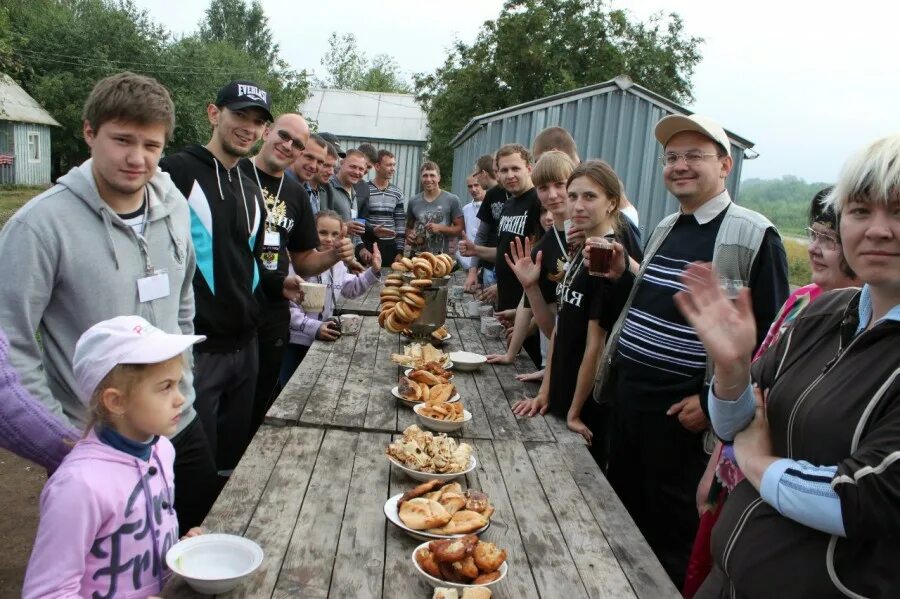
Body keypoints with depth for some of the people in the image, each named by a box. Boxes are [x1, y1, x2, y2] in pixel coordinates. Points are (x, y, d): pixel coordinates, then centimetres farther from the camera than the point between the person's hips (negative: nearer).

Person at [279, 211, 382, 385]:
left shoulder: (338, 263, 5)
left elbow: (350, 289, 22)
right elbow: (287, 306, -23)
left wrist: (373, 271, 11)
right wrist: (314, 327, -29)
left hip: (323, 341, 7)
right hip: (294, 342, -7)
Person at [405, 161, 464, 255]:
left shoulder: (452, 200, -3)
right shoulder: (413, 201, 7)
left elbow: (459, 228, -2)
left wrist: (440, 228, -17)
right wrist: (408, 236, -4)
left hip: (440, 256, -3)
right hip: (416, 255, 3)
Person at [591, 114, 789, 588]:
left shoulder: (753, 236, -13)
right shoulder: (665, 229, 11)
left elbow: (771, 336, -14)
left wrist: (715, 399, -16)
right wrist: (620, 276, 0)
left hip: (684, 411, -7)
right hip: (627, 395, 8)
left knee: (672, 530, 10)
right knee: (621, 510, 21)